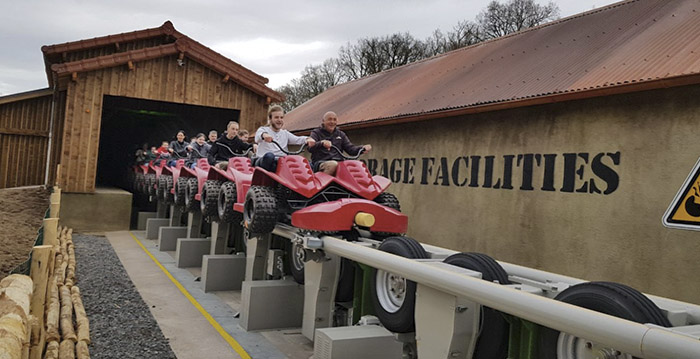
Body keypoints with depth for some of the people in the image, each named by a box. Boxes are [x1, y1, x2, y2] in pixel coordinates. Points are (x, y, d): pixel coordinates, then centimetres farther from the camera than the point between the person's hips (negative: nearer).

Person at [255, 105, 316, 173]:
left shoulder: (285, 133, 23)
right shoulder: (263, 130, 11)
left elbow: (297, 139, 4)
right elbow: (258, 137, -14)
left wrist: (307, 139, -20)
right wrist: (264, 135, -40)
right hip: (264, 162, -3)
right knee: (269, 156, -39)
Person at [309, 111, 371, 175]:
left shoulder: (340, 134, 25)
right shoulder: (316, 133, 11)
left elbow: (350, 148, 15)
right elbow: (310, 148, -8)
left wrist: (363, 148, -6)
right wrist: (322, 143, -30)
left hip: (339, 163, 4)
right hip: (320, 163, -4)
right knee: (333, 164, -39)